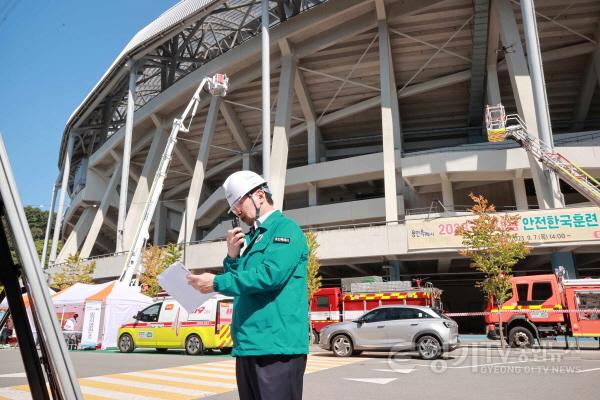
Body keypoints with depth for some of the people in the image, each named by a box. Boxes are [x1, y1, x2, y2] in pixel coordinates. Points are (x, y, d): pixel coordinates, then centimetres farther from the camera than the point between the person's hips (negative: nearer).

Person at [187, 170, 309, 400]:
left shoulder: (285, 228, -6)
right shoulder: (250, 239, 20)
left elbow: (270, 274, -21)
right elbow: (240, 287, 19)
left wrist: (217, 283, -16)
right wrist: (232, 257, 2)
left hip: (276, 345, -8)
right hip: (248, 345, 9)